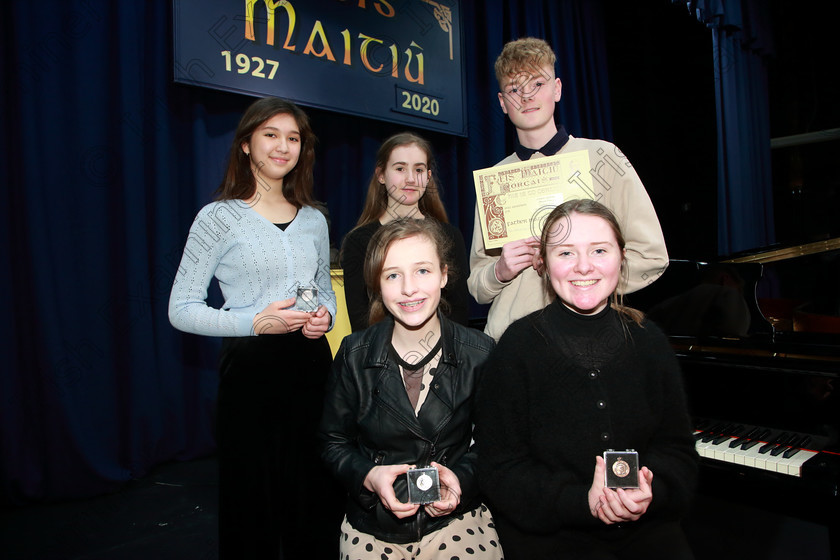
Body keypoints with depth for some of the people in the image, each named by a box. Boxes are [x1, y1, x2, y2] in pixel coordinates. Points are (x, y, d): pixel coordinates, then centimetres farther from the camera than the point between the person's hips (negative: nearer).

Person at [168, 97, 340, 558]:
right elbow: (181, 309, -6)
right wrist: (257, 322, -17)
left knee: (311, 496, 11)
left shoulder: (314, 220, 10)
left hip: (311, 365, 4)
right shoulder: (219, 217, -4)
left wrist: (325, 316, -1)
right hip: (252, 369, -4)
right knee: (253, 501, 7)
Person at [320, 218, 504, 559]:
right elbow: (334, 442, 2)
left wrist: (462, 479, -16)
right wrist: (369, 476, -16)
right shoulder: (354, 355, -6)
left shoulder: (481, 353, -9)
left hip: (456, 518, 0)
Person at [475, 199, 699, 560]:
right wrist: (582, 501, -21)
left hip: (644, 526, 4)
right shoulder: (518, 346, -8)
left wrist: (649, 491, -15)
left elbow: (677, 449, 6)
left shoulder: (650, 342, 4)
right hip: (546, 531, -3)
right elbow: (500, 469, -8)